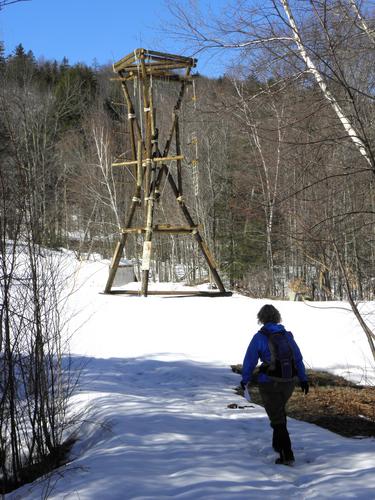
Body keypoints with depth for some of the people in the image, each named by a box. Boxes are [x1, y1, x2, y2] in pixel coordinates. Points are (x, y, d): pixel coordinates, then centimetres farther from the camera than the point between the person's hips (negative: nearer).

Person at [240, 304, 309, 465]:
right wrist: (303, 379, 17)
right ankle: (278, 444, 39)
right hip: (289, 381, 5)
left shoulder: (260, 337, -10)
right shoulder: (287, 335, 4)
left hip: (270, 383, -5)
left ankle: (287, 455, -2)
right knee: (280, 410, 29)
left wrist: (245, 379, 9)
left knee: (277, 418, 3)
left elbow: (250, 360, -5)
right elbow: (298, 358, 9)